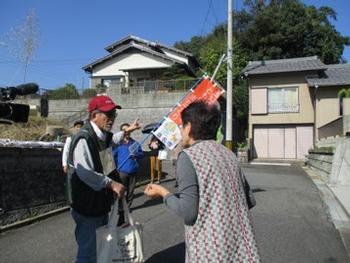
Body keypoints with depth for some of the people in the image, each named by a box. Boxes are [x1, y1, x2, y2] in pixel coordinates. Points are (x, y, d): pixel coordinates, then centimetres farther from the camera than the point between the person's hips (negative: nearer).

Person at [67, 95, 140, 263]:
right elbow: (85, 174, -33)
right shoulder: (84, 139, -25)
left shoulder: (103, 135, 5)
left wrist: (127, 131, 30)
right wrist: (112, 184, -25)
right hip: (87, 207, -9)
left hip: (102, 204, 10)